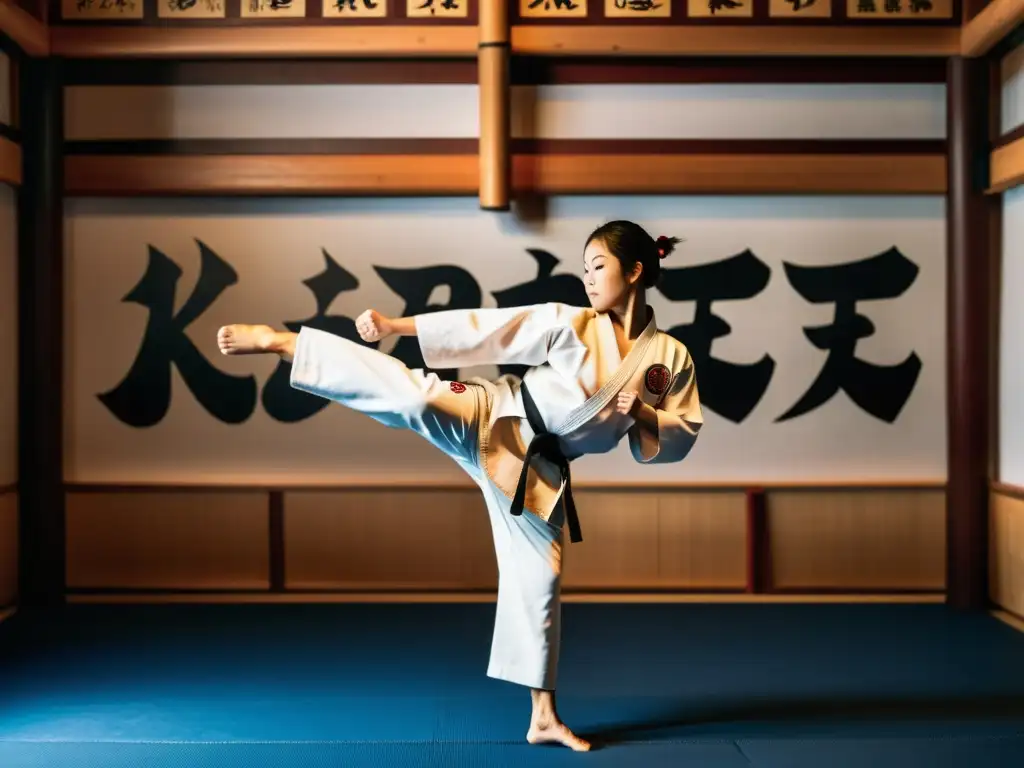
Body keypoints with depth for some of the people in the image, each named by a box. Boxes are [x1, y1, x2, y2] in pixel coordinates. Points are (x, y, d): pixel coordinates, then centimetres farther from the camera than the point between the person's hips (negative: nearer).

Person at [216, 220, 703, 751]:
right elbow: (483, 330, -8)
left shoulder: (672, 359, -1)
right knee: (413, 397, -28)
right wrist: (394, 325, -13)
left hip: (539, 469, 2)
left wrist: (643, 416, -17)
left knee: (538, 579, 5)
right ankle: (276, 341, -23)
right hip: (495, 421, -2)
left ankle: (543, 717, 19)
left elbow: (681, 438, 5)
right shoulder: (568, 322, -7)